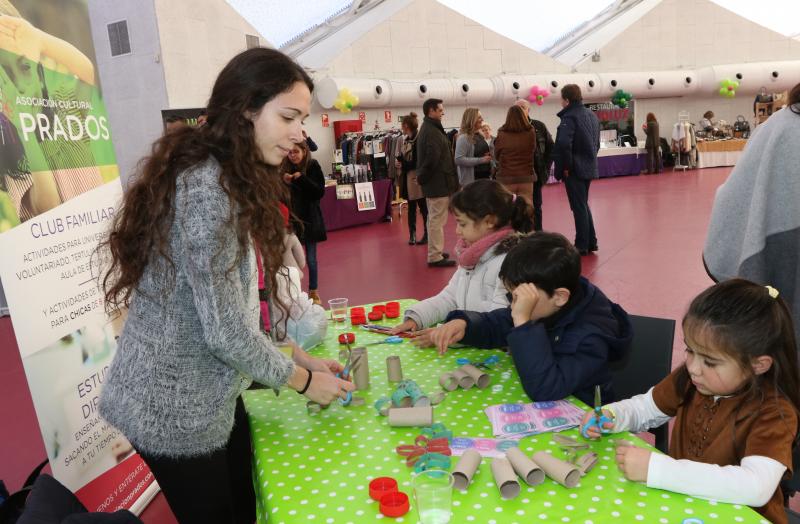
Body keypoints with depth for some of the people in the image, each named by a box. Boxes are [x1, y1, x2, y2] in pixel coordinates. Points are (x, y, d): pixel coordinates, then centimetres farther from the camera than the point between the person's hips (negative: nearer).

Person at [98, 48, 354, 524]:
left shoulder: (232, 179, 6)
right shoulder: (206, 188, -26)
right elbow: (226, 330, -26)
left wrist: (298, 357, 4)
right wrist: (302, 379, -12)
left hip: (210, 395, 8)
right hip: (174, 409, -8)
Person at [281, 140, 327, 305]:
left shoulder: (313, 166, -7)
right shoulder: (284, 168, -1)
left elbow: (320, 192, -12)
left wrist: (302, 179, -23)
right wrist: (284, 183, -17)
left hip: (309, 218, -2)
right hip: (291, 219, 2)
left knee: (311, 259, 7)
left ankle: (313, 292, 21)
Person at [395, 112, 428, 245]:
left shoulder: (418, 139, -14)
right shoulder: (406, 140, 12)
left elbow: (418, 161, -16)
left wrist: (403, 166, -10)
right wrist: (399, 160, -3)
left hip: (417, 178, -8)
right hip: (408, 178, 8)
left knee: (423, 207, 2)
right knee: (411, 208, 12)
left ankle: (427, 234, 11)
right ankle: (412, 234, 19)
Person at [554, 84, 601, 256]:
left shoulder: (569, 117, -16)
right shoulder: (592, 115, 12)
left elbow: (564, 144, -29)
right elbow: (596, 142, 17)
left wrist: (565, 166, -18)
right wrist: (590, 159, 18)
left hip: (574, 170, -8)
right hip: (589, 167, 8)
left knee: (579, 207, -1)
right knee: (583, 205, 19)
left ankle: (582, 246, 6)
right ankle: (591, 242, 25)